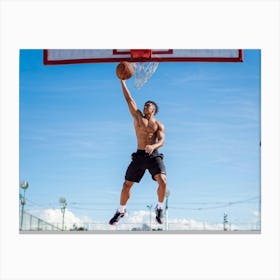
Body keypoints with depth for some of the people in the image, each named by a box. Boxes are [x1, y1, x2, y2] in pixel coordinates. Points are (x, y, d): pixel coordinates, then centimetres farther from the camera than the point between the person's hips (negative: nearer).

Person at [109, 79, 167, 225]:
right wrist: (122, 81, 8)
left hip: (154, 155, -2)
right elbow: (129, 99, 10)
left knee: (162, 181, -22)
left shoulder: (159, 125, 9)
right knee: (127, 184, 4)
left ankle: (159, 208, 0)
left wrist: (153, 146, -29)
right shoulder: (138, 117, 13)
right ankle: (121, 211, 24)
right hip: (139, 156, 2)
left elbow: (161, 141, -6)